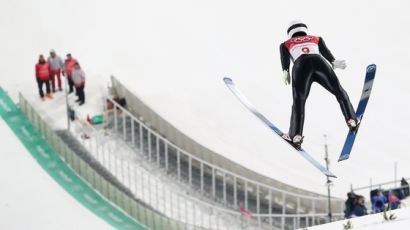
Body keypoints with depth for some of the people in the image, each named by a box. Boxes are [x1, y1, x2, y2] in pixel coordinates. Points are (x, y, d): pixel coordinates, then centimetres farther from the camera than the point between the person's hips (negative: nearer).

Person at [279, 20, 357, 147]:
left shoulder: (286, 44, 33)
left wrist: (285, 72, 1)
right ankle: (351, 120, 7)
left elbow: (285, 57, 12)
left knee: (299, 101, -1)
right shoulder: (316, 39, 36)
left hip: (301, 65, -1)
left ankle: (296, 135, -14)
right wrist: (334, 62, 4)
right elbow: (325, 51, 17)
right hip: (319, 62, 1)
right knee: (339, 91, 17)